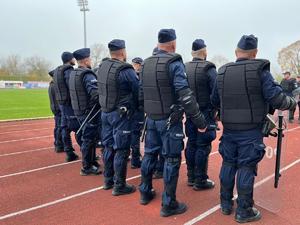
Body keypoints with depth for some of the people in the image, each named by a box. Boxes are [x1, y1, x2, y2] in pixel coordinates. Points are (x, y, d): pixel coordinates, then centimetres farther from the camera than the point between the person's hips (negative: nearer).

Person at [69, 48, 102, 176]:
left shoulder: (73, 74, 11)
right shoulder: (87, 75, -19)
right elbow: (96, 94, -29)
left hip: (79, 111, 9)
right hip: (89, 112, -9)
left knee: (86, 137, 19)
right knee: (89, 139, 0)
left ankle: (92, 161, 33)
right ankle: (87, 167, 10)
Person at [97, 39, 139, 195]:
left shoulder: (102, 67, 5)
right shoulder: (125, 70, -16)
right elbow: (138, 91, -12)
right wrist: (136, 107, 4)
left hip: (105, 112, 8)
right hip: (121, 114, -7)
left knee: (108, 147, 16)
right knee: (121, 150, 1)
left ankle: (108, 180, 28)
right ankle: (119, 186, 9)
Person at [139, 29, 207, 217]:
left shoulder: (146, 63, 9)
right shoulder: (174, 63, -13)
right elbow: (185, 95, -21)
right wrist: (200, 120, -17)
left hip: (151, 118, 7)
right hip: (169, 120, -7)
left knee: (150, 154, 17)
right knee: (172, 160, 1)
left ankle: (145, 192, 31)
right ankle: (169, 205, 9)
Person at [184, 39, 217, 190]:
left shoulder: (184, 68, 5)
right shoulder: (208, 68, -12)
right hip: (206, 114, -6)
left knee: (191, 144, 14)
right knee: (203, 147, 0)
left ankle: (191, 177, 24)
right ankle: (200, 181, 8)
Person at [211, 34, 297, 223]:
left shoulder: (223, 72, 4)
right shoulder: (260, 70, -10)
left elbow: (214, 101, 12)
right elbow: (276, 98, -14)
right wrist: (292, 103, 6)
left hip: (229, 129, 4)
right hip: (251, 131, -4)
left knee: (228, 164, 15)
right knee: (246, 168, 4)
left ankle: (226, 204, 27)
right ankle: (244, 211, 15)